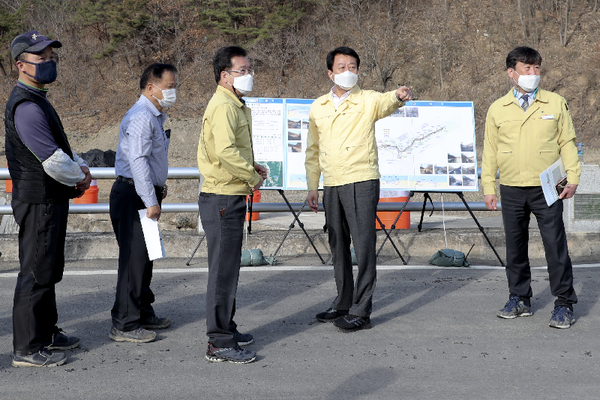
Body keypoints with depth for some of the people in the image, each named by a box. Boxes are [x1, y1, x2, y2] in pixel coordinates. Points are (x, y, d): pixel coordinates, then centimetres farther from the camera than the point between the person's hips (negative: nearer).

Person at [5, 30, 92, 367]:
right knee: (36, 273, -5)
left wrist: (81, 166, 7)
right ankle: (28, 349, 3)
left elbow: (60, 145, 25)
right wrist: (79, 178, -6)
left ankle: (47, 333, 32)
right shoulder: (26, 106, -19)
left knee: (50, 270, 19)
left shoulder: (38, 100, 15)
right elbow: (52, 160, -23)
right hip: (38, 200, -11)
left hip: (52, 200, 11)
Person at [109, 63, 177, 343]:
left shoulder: (155, 116, 17)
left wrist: (158, 185, 24)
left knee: (143, 257, 17)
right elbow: (138, 161, -24)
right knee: (134, 259, -8)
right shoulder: (141, 117, -17)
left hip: (145, 195, 10)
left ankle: (143, 314, 28)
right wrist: (151, 202, -25)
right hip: (132, 196, -10)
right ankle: (124, 325, -2)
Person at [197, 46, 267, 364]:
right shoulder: (224, 106, -16)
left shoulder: (235, 105, 18)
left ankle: (225, 329, 29)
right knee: (223, 269, -7)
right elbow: (226, 151, -30)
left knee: (228, 268, 18)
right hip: (222, 198, -11)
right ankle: (219, 343, -2)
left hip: (230, 198, 11)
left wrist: (251, 166, 10)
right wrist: (252, 176, -18)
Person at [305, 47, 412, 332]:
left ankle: (361, 312, -1)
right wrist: (312, 186, 16)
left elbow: (385, 103, -27)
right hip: (331, 186, 5)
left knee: (363, 246, -6)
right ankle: (343, 303, 27)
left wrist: (398, 96, -50)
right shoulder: (318, 107, 12)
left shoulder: (367, 101, -3)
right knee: (338, 247, 14)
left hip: (361, 182, -5)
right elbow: (313, 150, 19)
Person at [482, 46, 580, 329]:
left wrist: (572, 177, -2)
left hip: (546, 189, -2)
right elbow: (490, 150, 10)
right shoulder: (497, 109, 8)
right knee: (515, 246, 9)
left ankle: (564, 304, 5)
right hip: (511, 190, 2)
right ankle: (519, 299, 22)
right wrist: (488, 187, 6)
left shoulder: (556, 104, 6)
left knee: (555, 245, -4)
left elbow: (567, 143, 7)